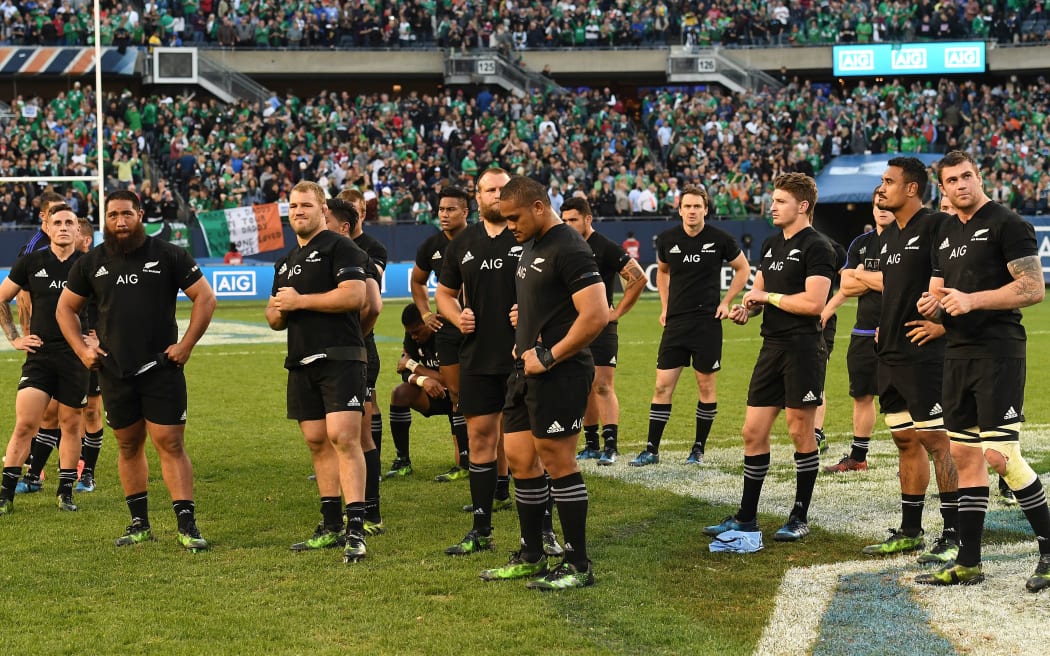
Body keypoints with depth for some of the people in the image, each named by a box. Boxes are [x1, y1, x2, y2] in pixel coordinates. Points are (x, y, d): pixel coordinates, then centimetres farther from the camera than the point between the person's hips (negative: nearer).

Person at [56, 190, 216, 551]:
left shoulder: (168, 256, -2)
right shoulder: (92, 263, 7)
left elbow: (205, 297, 0)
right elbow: (66, 308, 17)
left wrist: (186, 344, -8)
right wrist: (81, 348, 4)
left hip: (162, 369, -3)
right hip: (114, 371, 4)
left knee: (171, 444, -8)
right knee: (128, 446, 11)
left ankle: (187, 525, -7)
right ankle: (139, 523, 21)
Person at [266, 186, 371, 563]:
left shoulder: (339, 247, -3)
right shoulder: (286, 262, 23)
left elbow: (354, 295, -17)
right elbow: (274, 318, 28)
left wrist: (300, 301, -11)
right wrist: (279, 310, 2)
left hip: (340, 358, -8)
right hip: (302, 363, 8)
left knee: (343, 437, -16)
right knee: (317, 442, 9)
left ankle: (356, 531, -20)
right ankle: (331, 527, 16)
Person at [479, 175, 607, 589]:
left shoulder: (568, 250, -15)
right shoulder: (531, 246, 16)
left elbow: (595, 316, -23)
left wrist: (548, 357, -19)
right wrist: (523, 340, 13)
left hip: (559, 374, -10)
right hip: (527, 370, 10)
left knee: (558, 463, -5)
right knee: (519, 458, 13)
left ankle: (578, 566, 3)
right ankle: (530, 557, 24)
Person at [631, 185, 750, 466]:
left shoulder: (720, 240, -5)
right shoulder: (667, 240, 2)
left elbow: (743, 269, 9)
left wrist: (726, 302, 1)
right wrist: (665, 306, 12)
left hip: (707, 321, -2)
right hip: (676, 322, 2)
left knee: (706, 385, 4)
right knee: (662, 385, -1)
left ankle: (699, 448, 16)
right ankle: (651, 450, 4)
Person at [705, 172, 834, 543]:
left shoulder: (816, 247, -10)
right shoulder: (771, 245, 16)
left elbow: (813, 303, -20)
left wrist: (768, 296, -10)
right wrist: (746, 308, 2)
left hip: (803, 349, -8)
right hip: (772, 347, 8)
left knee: (801, 433, 1)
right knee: (753, 432, 8)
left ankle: (800, 518, 11)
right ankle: (746, 518, 15)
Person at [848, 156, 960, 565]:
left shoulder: (935, 226, -12)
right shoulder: (889, 236, 16)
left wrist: (943, 323, -18)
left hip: (924, 356, -9)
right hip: (890, 355, 9)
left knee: (936, 441, -7)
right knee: (906, 441, 14)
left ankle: (954, 536, -2)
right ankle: (909, 532, 21)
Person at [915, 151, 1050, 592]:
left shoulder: (1006, 224, -7)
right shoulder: (946, 233, 17)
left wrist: (971, 300, -18)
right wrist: (932, 306, 1)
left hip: (998, 352, -8)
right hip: (958, 353, 8)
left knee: (1000, 456, -13)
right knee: (965, 456, 9)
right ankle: (968, 563, 14)